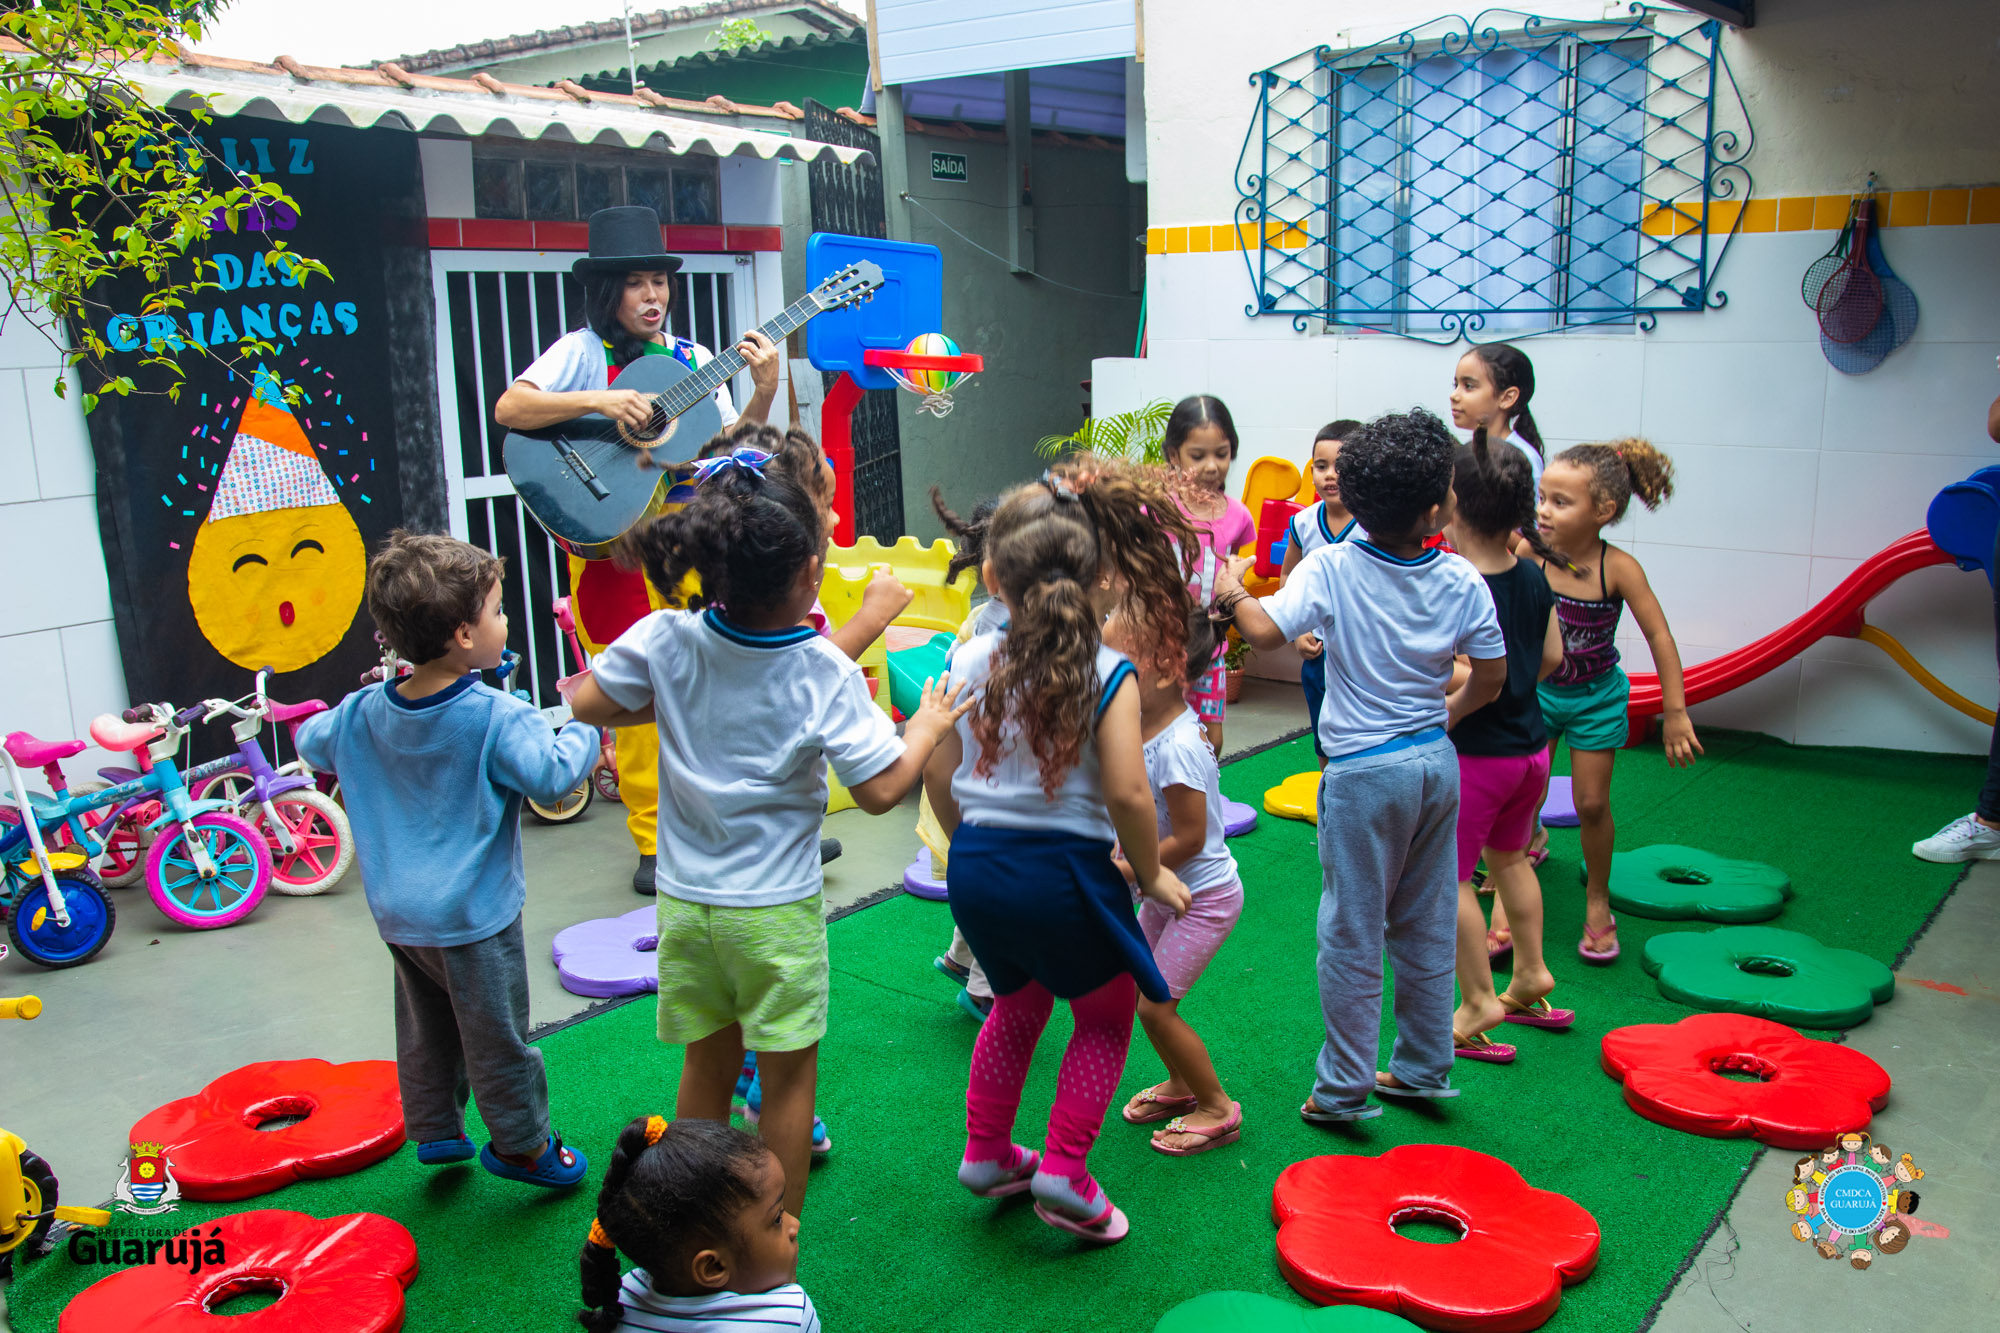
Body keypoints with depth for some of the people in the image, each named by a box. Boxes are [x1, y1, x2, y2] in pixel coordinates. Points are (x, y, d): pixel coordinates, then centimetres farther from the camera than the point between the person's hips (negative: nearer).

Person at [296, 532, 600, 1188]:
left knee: (425, 1026, 23)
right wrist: (585, 725, -13)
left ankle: (434, 1130, 38)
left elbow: (310, 742, 16)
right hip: (472, 915, -7)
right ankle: (523, 1145, 23)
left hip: (396, 912, 7)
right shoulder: (496, 717, -22)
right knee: (496, 1036, 9)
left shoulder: (364, 712, -1)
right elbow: (552, 773, -28)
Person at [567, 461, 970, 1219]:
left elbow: (588, 705, 2)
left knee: (708, 1064, 20)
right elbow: (880, 789, -15)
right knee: (789, 1074, 12)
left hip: (685, 901, 4)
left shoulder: (665, 642, -9)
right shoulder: (824, 673, -17)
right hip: (775, 909, -4)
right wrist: (928, 725, 1)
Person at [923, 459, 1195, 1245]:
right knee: (1107, 1017, 19)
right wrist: (1150, 873, -1)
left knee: (1017, 1003, 29)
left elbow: (938, 777, 3)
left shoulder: (968, 662, -2)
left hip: (976, 867, 5)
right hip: (1065, 870, -5)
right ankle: (1064, 1173, 15)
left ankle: (987, 1152, 39)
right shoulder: (1106, 676, -13)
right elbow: (1126, 794, -18)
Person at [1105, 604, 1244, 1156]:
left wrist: (1121, 872, -21)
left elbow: (1188, 839, -28)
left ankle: (1218, 1109, 15)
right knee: (1136, 988, 16)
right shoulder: (1140, 727, -4)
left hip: (1204, 897, -9)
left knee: (1155, 1005, -4)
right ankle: (1180, 1084, 36)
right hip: (1163, 890, 9)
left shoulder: (1178, 747, -31)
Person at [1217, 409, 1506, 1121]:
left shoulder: (1331, 568, -15)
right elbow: (1492, 675, 3)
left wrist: (1235, 593, -3)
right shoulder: (1462, 580, -4)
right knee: (1428, 926, 18)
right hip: (1438, 761, 4)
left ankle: (1344, 1089, 15)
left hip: (1365, 772, -4)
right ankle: (1424, 1069, 31)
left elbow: (1266, 631, -24)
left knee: (1352, 934, 6)